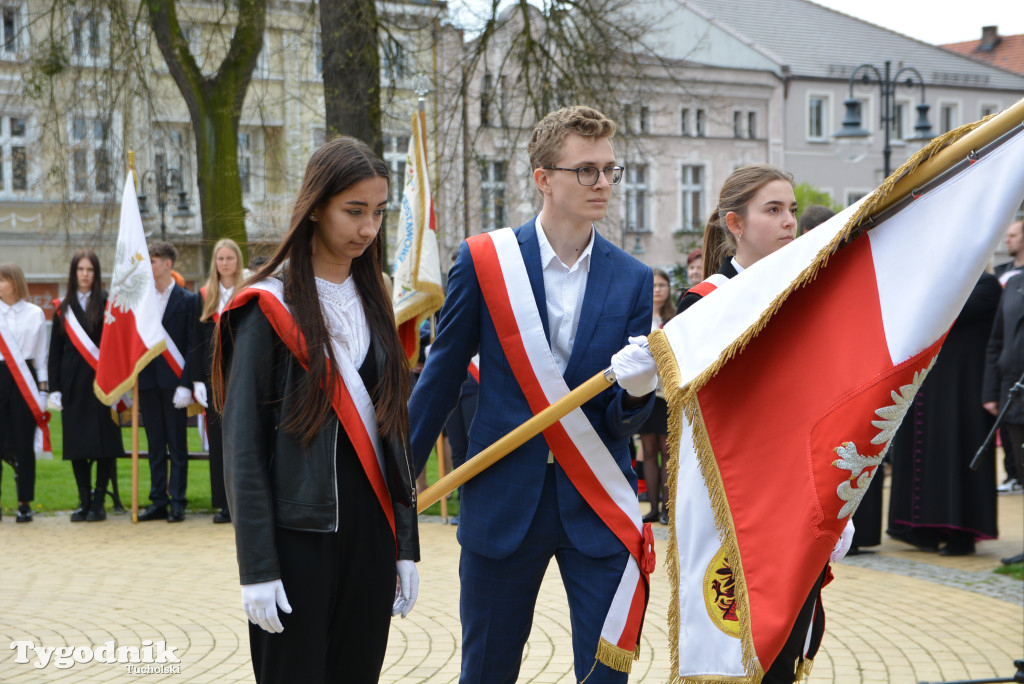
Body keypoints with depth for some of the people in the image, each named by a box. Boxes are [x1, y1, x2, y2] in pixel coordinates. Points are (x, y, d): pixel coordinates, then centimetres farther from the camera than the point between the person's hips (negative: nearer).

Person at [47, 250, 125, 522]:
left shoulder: (107, 305, 1)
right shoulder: (63, 309, 11)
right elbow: (55, 350, 11)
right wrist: (55, 387, 3)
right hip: (73, 384, 3)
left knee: (104, 441, -4)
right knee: (76, 443, 4)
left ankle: (98, 501, 3)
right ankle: (84, 500, 13)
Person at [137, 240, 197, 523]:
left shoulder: (187, 300, -3)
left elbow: (192, 345, -7)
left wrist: (186, 384, -14)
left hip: (173, 380, -5)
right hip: (147, 381, 5)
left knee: (177, 445, 1)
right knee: (155, 445, 9)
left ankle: (177, 502, 6)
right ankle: (158, 502, 15)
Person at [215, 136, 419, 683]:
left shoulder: (372, 303, 11)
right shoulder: (269, 308, -7)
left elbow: (391, 429, 12)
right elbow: (243, 445, -9)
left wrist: (405, 545, 8)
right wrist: (256, 569, -14)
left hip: (371, 532, 5)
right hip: (298, 531, -5)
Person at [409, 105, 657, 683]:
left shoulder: (633, 279, 1)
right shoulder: (483, 261, -4)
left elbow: (624, 422, 1)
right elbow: (442, 377, 5)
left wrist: (637, 391, -22)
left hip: (597, 505, 1)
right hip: (503, 502, -1)